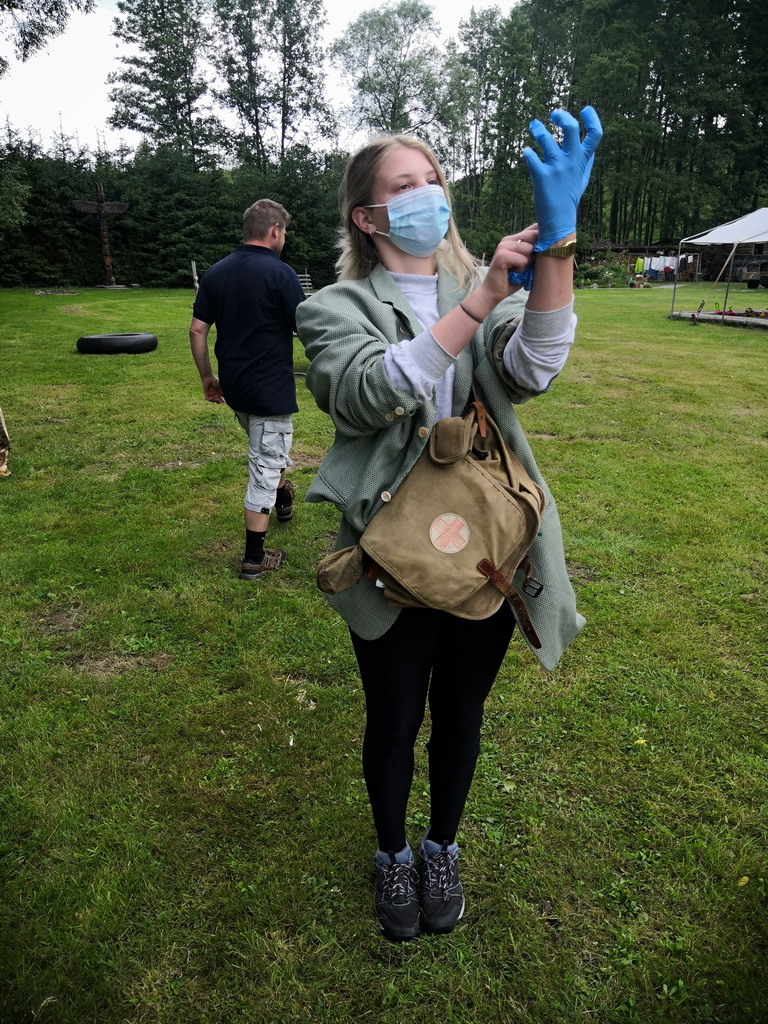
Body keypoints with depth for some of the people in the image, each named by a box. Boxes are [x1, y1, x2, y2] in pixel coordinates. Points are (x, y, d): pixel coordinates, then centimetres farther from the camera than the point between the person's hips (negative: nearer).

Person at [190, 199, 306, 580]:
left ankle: (281, 495, 53)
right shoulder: (280, 273, -13)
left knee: (265, 450, 30)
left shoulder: (216, 272, 5)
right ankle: (254, 558, 7)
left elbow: (197, 329, 6)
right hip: (271, 388, -7)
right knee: (266, 464, 1)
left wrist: (207, 377, 14)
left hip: (233, 387, 7)